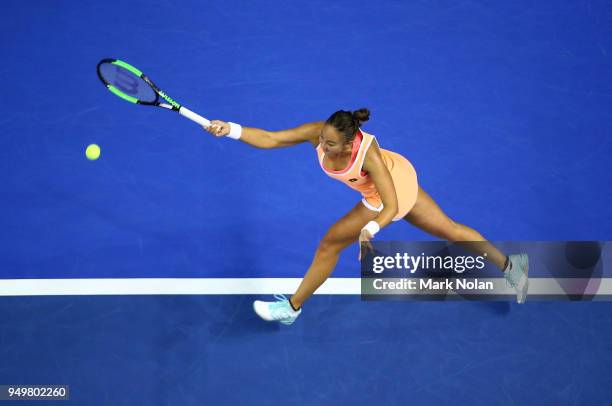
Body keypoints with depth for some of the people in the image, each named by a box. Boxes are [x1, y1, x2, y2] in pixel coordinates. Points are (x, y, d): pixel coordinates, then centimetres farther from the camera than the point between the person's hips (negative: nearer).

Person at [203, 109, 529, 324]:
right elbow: (269, 139, -25)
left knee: (329, 244, 0)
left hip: (393, 194, -7)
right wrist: (230, 130, -38)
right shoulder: (319, 133, -26)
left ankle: (293, 307, 19)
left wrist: (370, 230, -56)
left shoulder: (368, 155, -40)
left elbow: (391, 206, -40)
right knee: (450, 230, 21)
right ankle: (509, 264, 34)